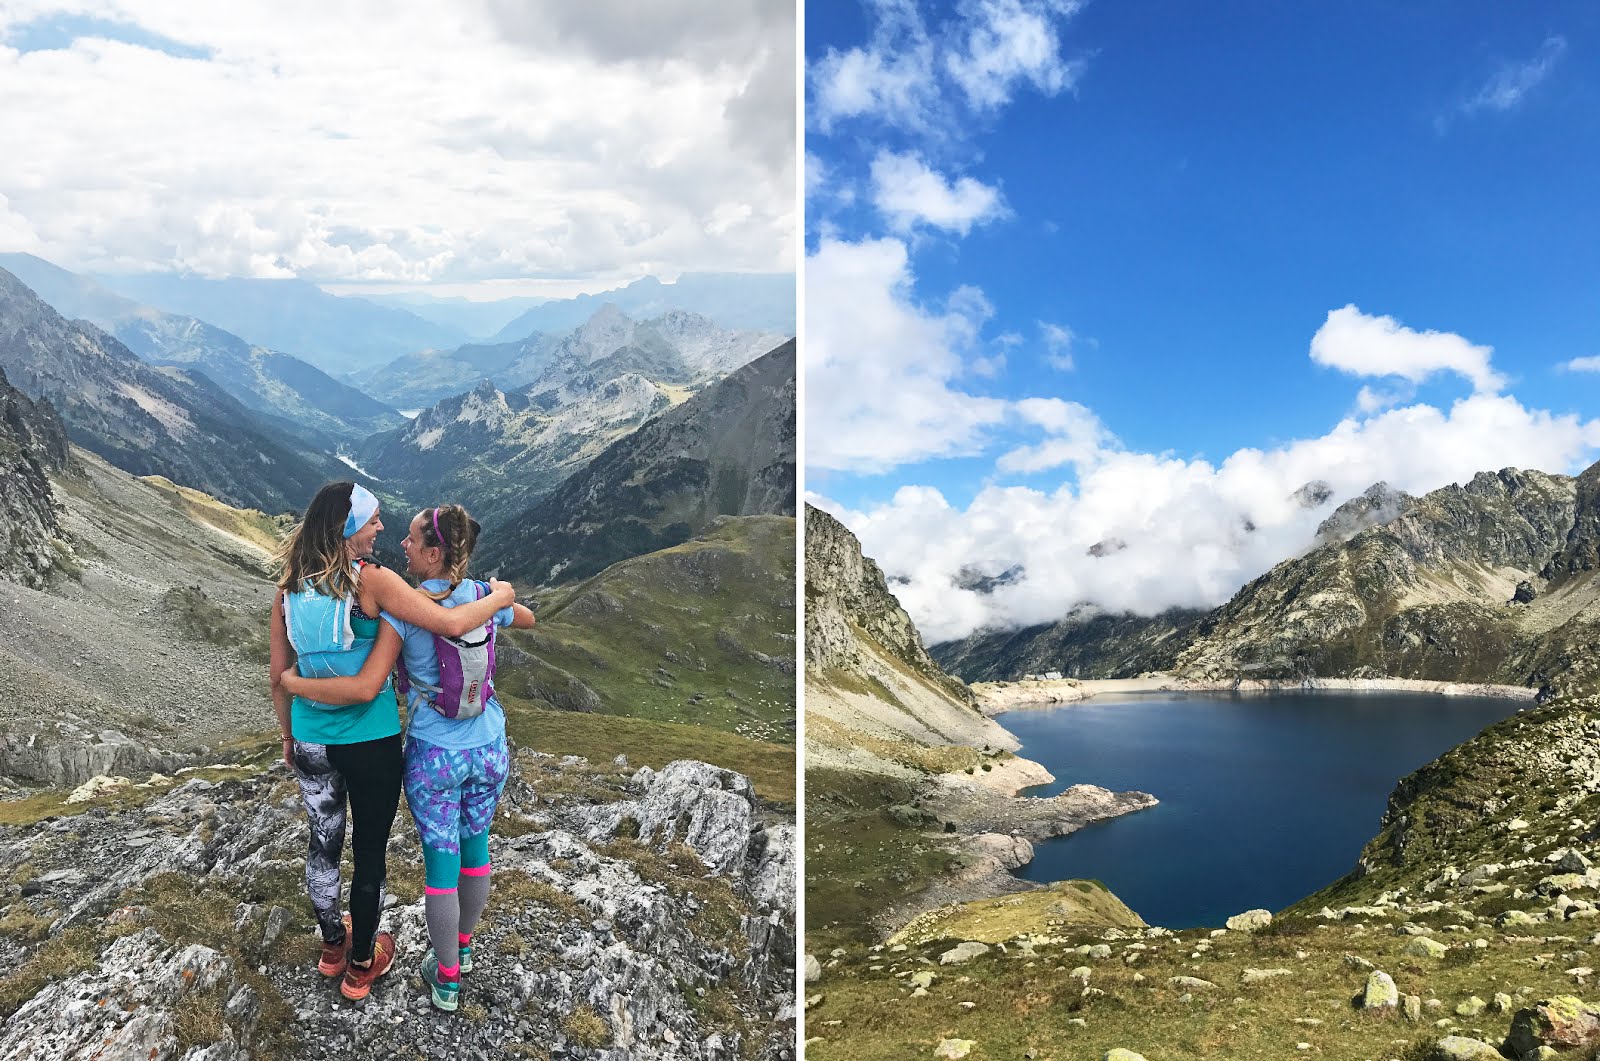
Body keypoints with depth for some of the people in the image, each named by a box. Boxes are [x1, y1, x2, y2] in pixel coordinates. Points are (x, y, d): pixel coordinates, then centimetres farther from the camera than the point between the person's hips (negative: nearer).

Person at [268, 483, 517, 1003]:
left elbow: (278, 674, 5)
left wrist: (288, 736, 18)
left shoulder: (290, 588, -3)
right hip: (371, 741, -5)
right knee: (370, 852, 13)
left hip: (312, 742, 5)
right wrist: (499, 597, -10)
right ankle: (361, 965, 29)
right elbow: (451, 624, -28)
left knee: (324, 844, 23)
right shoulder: (371, 580, -20)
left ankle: (333, 945, 44)